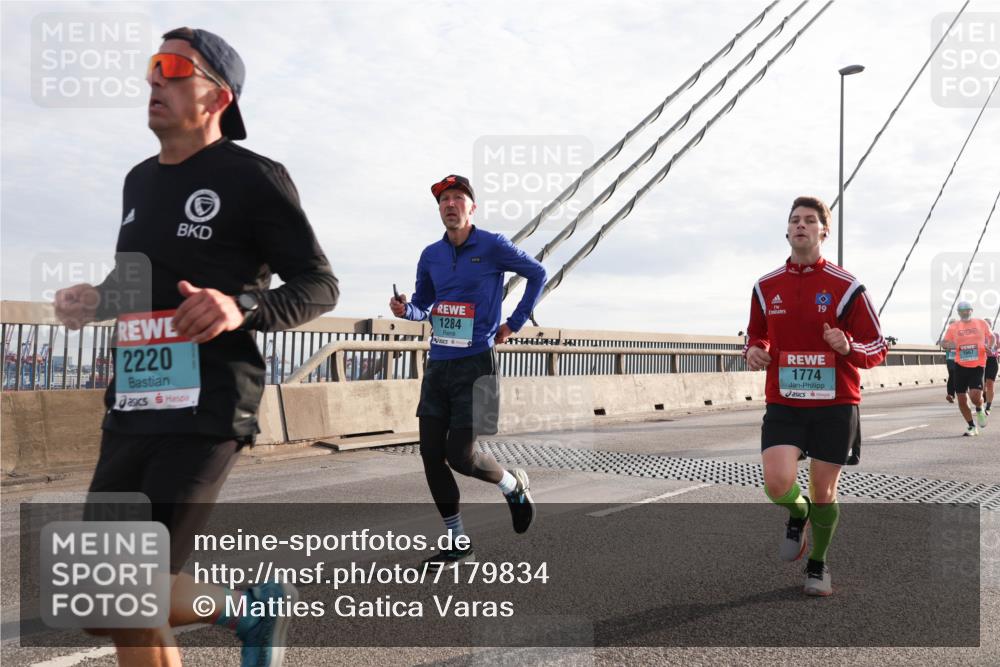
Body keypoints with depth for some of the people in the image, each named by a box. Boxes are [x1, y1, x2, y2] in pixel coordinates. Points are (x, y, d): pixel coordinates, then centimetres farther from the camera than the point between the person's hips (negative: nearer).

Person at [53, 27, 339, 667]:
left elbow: (320, 286, -6)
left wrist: (242, 309, -24)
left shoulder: (253, 177, -4)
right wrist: (96, 299, 9)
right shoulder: (140, 180, 18)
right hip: (132, 407, 7)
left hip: (207, 411, -7)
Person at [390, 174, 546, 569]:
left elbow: (537, 274, 7)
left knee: (460, 455, -8)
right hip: (438, 365, 5)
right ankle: (457, 542, 18)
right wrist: (405, 309, -5)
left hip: (476, 365, -5)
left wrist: (514, 324, 3)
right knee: (431, 455, 3)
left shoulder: (492, 246, -5)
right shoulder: (431, 255, 8)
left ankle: (514, 486, 25)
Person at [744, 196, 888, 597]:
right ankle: (798, 513, 23)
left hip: (835, 403, -1)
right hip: (783, 403, 2)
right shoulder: (766, 287, 5)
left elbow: (878, 347, 1)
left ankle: (818, 565, 33)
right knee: (778, 485, -15)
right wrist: (754, 352, -4)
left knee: (823, 492, 7)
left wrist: (848, 347, -21)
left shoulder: (846, 287, -4)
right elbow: (756, 335, 19)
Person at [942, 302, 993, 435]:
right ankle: (971, 426, 20)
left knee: (975, 395, -18)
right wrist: (953, 345, -11)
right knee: (962, 399, 2)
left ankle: (979, 410, 19)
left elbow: (991, 337, 16)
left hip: (978, 366, -2)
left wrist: (989, 346, -4)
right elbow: (945, 343, 10)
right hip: (961, 366, 2)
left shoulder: (981, 323, 5)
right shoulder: (953, 327, 5)